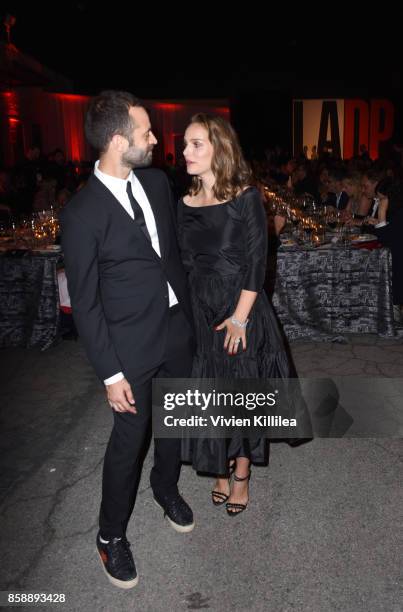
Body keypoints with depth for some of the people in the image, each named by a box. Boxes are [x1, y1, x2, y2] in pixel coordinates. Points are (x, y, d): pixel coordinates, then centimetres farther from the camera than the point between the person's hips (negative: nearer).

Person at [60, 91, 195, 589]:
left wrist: (189, 313, 10)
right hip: (133, 344, -6)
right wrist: (111, 374, -14)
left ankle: (166, 487, 52)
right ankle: (111, 534, 34)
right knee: (129, 439, 9)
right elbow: (84, 303, -15)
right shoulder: (82, 213, -19)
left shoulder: (157, 182, 0)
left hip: (178, 327, 6)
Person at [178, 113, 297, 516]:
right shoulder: (186, 204, 3)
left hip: (243, 309, -4)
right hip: (200, 310, 4)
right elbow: (186, 262, 8)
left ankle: (242, 473, 30)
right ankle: (222, 467, 34)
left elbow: (257, 261, -12)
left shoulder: (246, 197, -10)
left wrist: (240, 317, -15)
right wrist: (191, 312, 3)